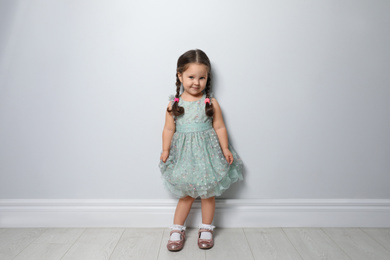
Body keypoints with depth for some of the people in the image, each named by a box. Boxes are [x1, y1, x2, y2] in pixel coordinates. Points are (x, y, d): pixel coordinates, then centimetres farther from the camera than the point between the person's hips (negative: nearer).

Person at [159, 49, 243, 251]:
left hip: (206, 153, 0)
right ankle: (177, 229, 29)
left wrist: (225, 149, -5)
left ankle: (206, 229, 31)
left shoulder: (211, 103, -6)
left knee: (208, 193, 12)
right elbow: (169, 129, 0)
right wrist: (165, 150, -9)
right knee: (186, 194, 11)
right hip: (184, 155, 0)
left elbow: (219, 127, -2)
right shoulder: (173, 104, -4)